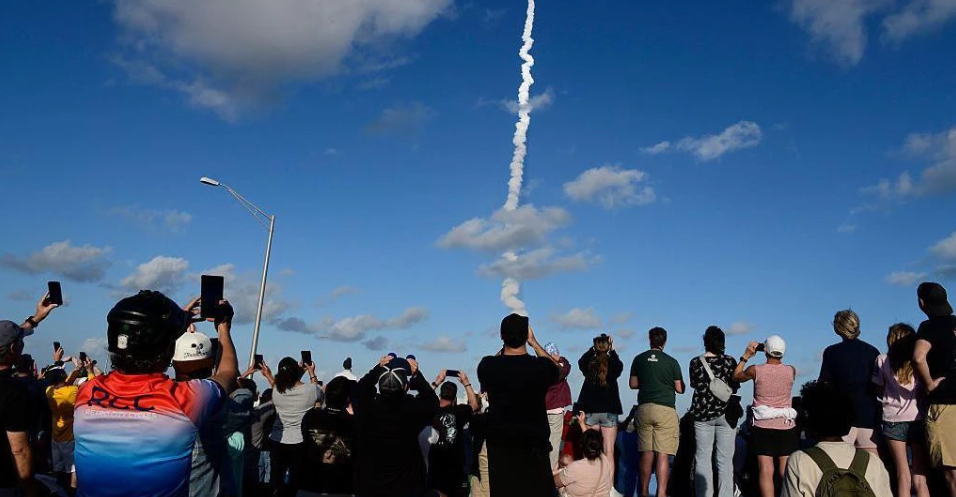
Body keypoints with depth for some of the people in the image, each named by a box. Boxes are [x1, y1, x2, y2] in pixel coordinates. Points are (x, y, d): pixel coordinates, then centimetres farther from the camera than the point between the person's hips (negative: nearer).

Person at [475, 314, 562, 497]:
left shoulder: (487, 366, -10)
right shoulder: (541, 367, -13)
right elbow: (558, 370, 12)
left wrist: (506, 344, 18)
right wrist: (534, 342, 15)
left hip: (496, 447, 1)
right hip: (534, 447, -1)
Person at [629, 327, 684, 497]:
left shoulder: (639, 359, 5)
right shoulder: (671, 362, -3)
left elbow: (632, 384, 9)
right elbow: (679, 389, 1)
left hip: (644, 408, 3)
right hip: (665, 409, -3)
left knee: (646, 453, 10)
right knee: (663, 454, -3)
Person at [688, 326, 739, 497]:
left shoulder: (696, 362, -4)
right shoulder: (730, 361, -6)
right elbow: (735, 386, 2)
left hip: (703, 413, 0)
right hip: (725, 413, 0)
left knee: (703, 458, 5)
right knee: (725, 459, 4)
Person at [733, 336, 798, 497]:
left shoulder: (755, 370, -9)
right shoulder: (791, 370, -4)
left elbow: (736, 376, 10)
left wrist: (746, 356, 12)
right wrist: (777, 357, 18)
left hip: (763, 426, -2)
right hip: (786, 426, 2)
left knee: (766, 471, 0)